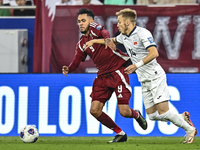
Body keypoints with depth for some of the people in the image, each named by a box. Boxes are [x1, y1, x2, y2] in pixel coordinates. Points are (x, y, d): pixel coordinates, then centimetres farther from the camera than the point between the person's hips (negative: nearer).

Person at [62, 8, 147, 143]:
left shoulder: (94, 28, -8)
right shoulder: (82, 43, 13)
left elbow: (104, 33, -31)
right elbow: (76, 61, 9)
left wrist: (108, 39, -55)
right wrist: (68, 69, -14)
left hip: (118, 71, -7)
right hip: (103, 75, 7)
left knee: (124, 111, -11)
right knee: (94, 110, -4)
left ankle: (136, 115, 27)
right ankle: (120, 134, 14)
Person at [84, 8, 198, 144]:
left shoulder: (142, 33, -14)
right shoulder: (124, 37, 12)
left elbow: (154, 53, -26)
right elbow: (111, 40, 35)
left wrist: (137, 65, -31)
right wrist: (93, 41, 28)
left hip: (156, 77, -8)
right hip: (144, 81, 8)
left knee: (163, 111, -15)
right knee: (152, 115, 2)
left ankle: (190, 130, 1)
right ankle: (183, 118, 19)